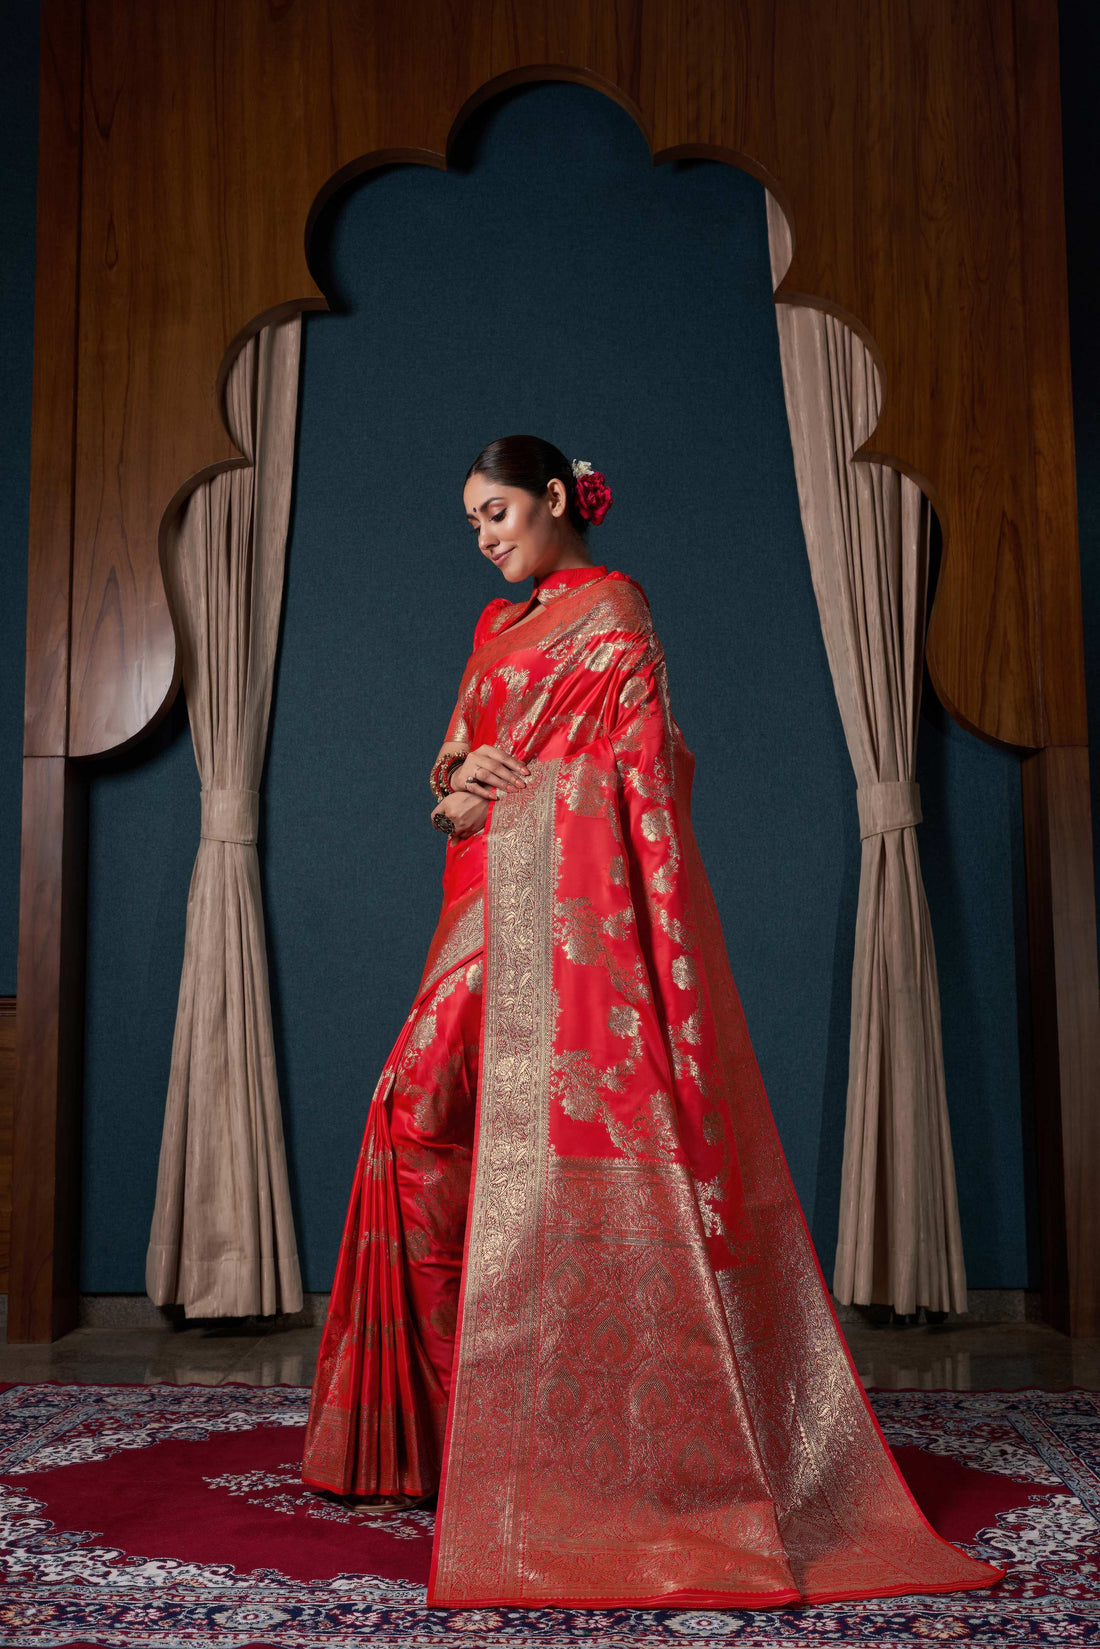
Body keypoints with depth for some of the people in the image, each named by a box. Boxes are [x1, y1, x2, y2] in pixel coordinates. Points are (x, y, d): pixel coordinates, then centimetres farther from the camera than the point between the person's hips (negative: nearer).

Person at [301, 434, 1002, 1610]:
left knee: (557, 1125, -11)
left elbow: (641, 759, -9)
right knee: (421, 1115, 4)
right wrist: (451, 794, -1)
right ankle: (441, 1401, 14)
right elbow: (456, 755, 22)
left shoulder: (609, 609, 0)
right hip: (491, 906, 8)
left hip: (570, 903, -8)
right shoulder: (500, 627, 23)